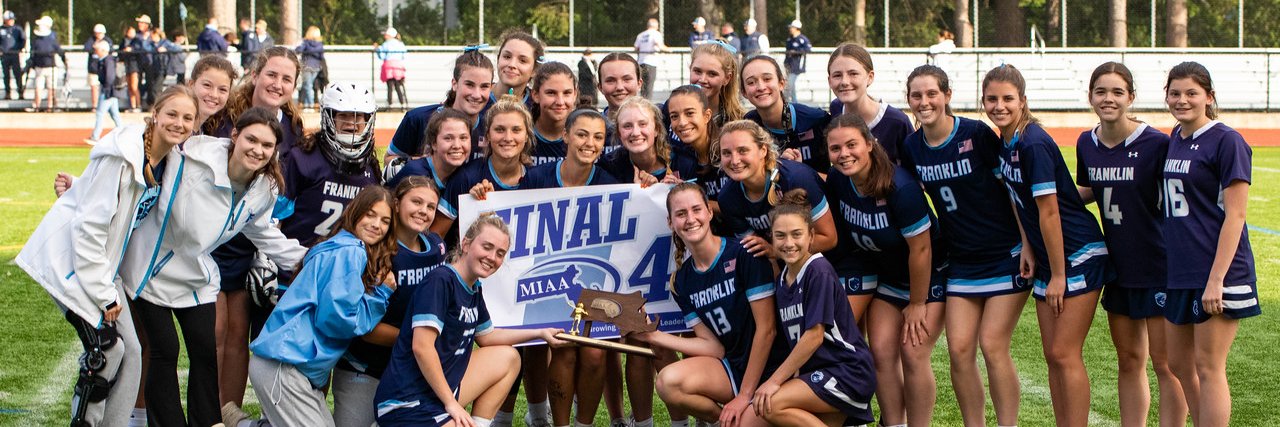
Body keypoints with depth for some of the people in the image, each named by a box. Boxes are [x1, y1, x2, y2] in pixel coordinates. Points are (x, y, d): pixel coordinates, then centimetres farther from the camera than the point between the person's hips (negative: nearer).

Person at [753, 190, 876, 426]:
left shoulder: (818, 271, -14)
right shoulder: (781, 280, 10)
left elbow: (814, 335, -18)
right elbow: (795, 340, 11)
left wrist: (775, 380, -15)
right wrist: (794, 378, -4)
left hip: (849, 373, -8)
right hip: (817, 372, 8)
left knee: (770, 404, -24)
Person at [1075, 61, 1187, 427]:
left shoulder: (1156, 144, -15)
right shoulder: (1086, 144, 3)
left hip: (1158, 268, -6)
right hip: (1118, 266, 6)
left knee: (1164, 363, 0)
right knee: (1129, 361, 14)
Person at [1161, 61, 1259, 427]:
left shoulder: (1226, 141, -10)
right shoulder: (1175, 139, 12)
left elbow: (1234, 215, -14)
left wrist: (1217, 278, -19)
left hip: (1217, 274, -8)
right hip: (1179, 274, 8)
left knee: (1208, 368, -3)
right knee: (1178, 364, 14)